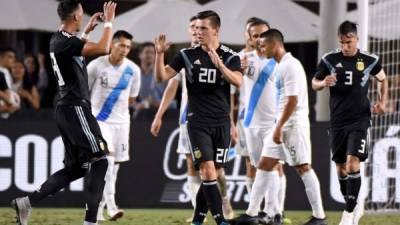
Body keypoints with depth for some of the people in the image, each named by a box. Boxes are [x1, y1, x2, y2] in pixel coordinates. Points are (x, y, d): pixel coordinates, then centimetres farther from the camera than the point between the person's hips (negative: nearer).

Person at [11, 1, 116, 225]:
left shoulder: (59, 39, 13)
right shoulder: (65, 42, -17)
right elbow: (103, 49, -24)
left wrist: (87, 31, 36)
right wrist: (109, 22, -11)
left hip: (67, 109, 10)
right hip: (75, 108, -10)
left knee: (76, 168, 12)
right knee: (99, 160, -8)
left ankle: (27, 202, 8)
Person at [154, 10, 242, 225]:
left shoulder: (230, 57, 0)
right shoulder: (187, 55, 2)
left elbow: (238, 81, -17)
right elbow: (162, 77, 0)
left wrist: (218, 64, -32)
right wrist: (159, 54, -16)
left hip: (222, 123, 1)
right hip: (198, 122, -1)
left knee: (211, 174, 5)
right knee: (207, 170, -14)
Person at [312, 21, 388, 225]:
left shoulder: (369, 61, -1)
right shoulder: (329, 60, -1)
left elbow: (382, 79, 18)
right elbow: (314, 83, 9)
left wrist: (382, 102, 4)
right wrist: (323, 83, -14)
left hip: (359, 121, -2)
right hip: (337, 122, 3)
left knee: (353, 163, -17)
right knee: (341, 168, 8)